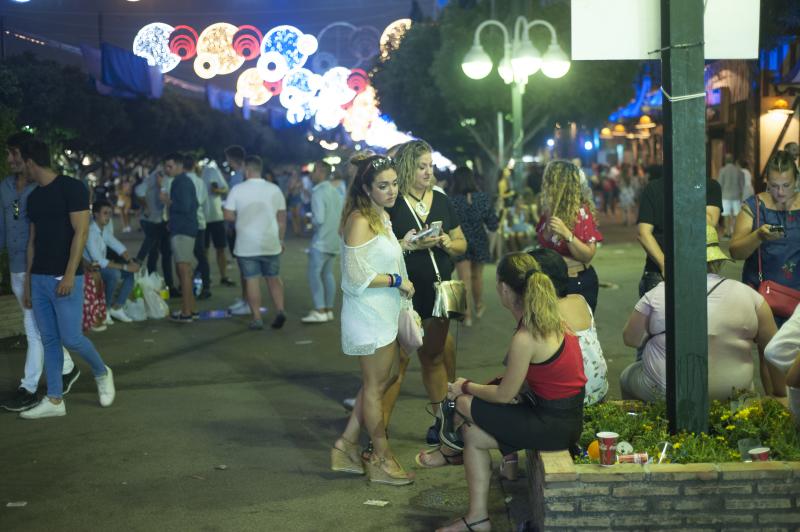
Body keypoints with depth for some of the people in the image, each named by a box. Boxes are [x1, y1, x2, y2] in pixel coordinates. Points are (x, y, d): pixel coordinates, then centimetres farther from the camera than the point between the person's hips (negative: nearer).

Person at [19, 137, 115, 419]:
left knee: (70, 338, -7)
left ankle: (102, 373, 20)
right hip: (39, 278, 7)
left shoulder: (71, 188, -9)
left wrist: (69, 275, -19)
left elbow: (80, 232, -14)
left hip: (64, 278, -7)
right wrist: (27, 282, 15)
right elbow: (33, 241, 17)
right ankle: (54, 400, 12)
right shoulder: (34, 197, 13)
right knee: (49, 340, 7)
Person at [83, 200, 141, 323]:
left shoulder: (104, 228, 3)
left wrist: (130, 261, -12)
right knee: (114, 273, -34)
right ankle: (105, 309, -15)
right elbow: (100, 261, -30)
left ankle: (116, 308, 1)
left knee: (132, 272, 0)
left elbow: (117, 246, 7)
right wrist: (125, 267, -28)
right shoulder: (91, 232, -25)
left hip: (101, 265, 10)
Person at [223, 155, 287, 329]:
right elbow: (282, 218, 3)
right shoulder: (274, 189, 0)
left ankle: (257, 318, 5)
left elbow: (228, 216, -7)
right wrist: (281, 240, 12)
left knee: (251, 280, 5)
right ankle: (280, 311, -1)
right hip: (270, 244, 2)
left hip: (246, 246, -2)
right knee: (274, 278, 14)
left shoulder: (237, 190, -7)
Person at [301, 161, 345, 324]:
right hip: (334, 241, 9)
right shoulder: (336, 192, 12)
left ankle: (319, 311, -9)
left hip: (321, 241, -9)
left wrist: (311, 219, -2)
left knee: (314, 275, -5)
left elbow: (319, 218, -21)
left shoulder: (318, 193, -15)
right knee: (328, 274, 13)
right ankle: (329, 309, 15)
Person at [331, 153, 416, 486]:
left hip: (384, 312, 10)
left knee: (387, 377, 17)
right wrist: (397, 280, -17)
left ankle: (346, 446, 24)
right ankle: (382, 459, 16)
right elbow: (357, 277, -24)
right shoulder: (360, 221, -19)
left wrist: (402, 245, 8)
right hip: (368, 314, -10)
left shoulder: (382, 217, 11)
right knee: (375, 385, 2)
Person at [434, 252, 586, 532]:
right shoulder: (549, 317, 2)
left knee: (463, 404, 0)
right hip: (565, 414, 9)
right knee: (473, 435, 13)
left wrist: (466, 387, 2)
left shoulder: (525, 339, -27)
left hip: (553, 425, -9)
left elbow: (504, 395, -14)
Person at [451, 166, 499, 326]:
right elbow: (493, 225, -8)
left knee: (465, 280, 5)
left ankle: (467, 315, 5)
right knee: (477, 276, 22)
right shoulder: (484, 199, -12)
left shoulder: (452, 202, -19)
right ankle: (478, 307, 40)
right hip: (479, 243, 3)